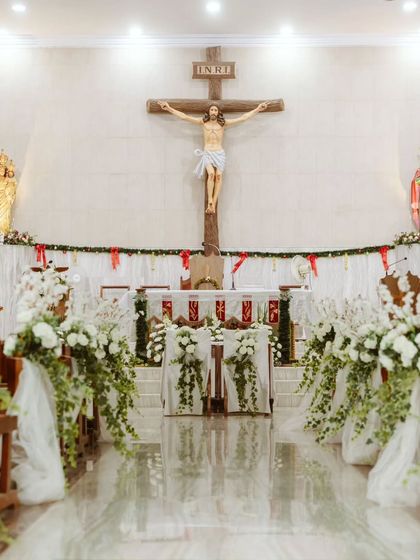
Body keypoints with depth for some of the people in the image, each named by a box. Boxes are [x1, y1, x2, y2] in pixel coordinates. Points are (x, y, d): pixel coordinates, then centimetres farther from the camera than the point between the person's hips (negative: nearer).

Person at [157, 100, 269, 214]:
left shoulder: (223, 123, 7)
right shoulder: (203, 122, 8)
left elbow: (243, 118, 7)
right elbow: (184, 116, 7)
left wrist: (257, 109, 4)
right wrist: (169, 108, 3)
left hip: (219, 153, 1)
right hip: (207, 153, -1)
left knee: (218, 176, -20)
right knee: (211, 173, -26)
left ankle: (213, 204, -24)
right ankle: (209, 202, -26)